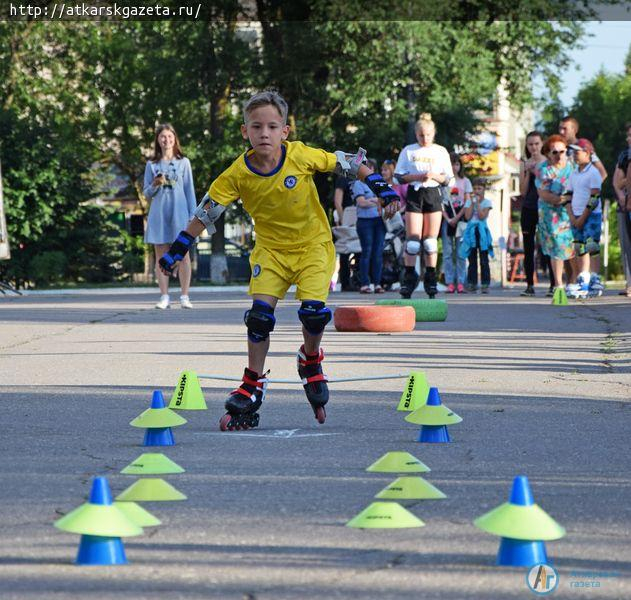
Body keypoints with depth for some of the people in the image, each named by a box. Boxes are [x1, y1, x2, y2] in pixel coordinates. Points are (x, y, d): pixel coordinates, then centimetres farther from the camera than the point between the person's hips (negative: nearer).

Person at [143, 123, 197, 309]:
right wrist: (155, 185, -11)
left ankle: (185, 297, -2)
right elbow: (146, 193, 10)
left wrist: (193, 216, 1)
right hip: (158, 213, 1)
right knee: (161, 255, 1)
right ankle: (164, 297, 4)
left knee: (183, 254, -5)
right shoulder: (152, 164, 9)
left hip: (179, 212, -1)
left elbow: (189, 190, 7)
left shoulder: (183, 162, 7)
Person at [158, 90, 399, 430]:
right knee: (260, 313, -14)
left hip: (313, 243, -1)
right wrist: (178, 249, -11)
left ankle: (311, 361, 13)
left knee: (313, 310, -19)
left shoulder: (300, 156, -18)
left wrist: (380, 187, -10)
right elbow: (207, 211, -9)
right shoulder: (238, 173, -15)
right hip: (271, 248, 1)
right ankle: (253, 386, 2)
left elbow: (345, 163, -7)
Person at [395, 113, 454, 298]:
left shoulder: (441, 152, 8)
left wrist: (434, 176, -11)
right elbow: (399, 176, 5)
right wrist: (417, 176, -11)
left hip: (433, 194, 1)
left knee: (431, 239, 1)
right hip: (414, 194, -1)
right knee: (413, 238, -6)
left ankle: (431, 279, 6)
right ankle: (409, 278, -4)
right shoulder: (408, 151, 6)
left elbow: (448, 178, 8)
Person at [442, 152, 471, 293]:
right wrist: (448, 219, -9)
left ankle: (460, 283, -4)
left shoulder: (465, 181, 9)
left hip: (461, 219, 0)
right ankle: (450, 283, -2)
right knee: (447, 253, -1)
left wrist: (457, 218, -9)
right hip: (446, 219, 0)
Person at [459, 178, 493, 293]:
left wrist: (478, 203, -9)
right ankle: (472, 283, 9)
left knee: (484, 261, -4)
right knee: (472, 260, 6)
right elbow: (467, 216, -4)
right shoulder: (469, 201, 9)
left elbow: (482, 216, -12)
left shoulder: (487, 202, 2)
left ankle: (485, 284, -4)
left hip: (482, 231, -3)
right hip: (471, 231, 3)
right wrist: (472, 203, -5)